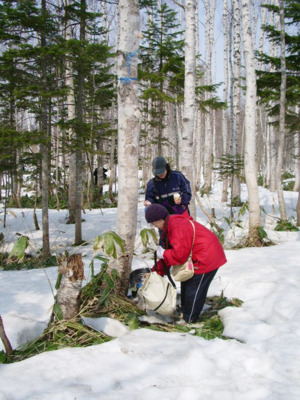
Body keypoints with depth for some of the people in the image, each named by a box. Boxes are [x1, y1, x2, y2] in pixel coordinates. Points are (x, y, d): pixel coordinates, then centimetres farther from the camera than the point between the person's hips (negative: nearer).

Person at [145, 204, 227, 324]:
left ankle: (189, 321, 13)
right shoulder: (170, 226, 9)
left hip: (207, 258, -11)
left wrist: (163, 254, -11)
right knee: (186, 284, 23)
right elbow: (172, 251, 15)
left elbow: (180, 254, -29)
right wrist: (156, 271, 14)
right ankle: (184, 313, 38)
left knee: (193, 290, -2)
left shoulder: (178, 226, -26)